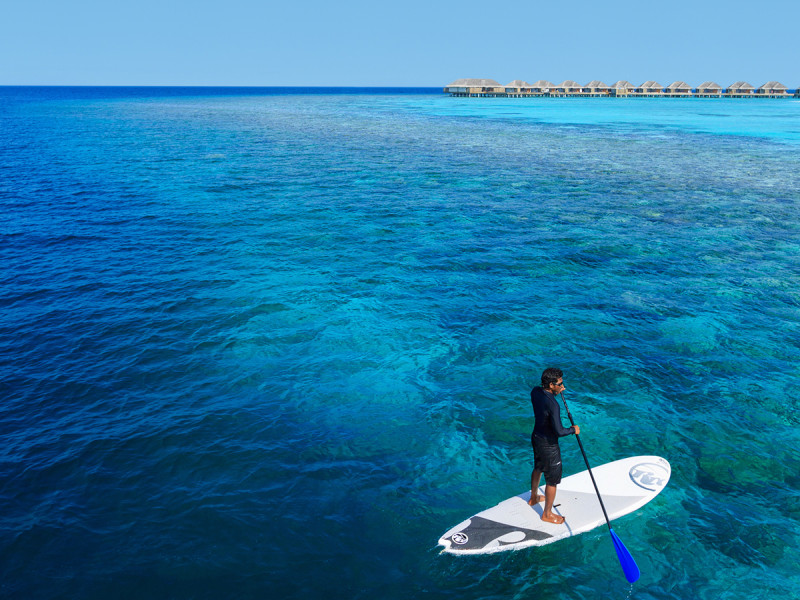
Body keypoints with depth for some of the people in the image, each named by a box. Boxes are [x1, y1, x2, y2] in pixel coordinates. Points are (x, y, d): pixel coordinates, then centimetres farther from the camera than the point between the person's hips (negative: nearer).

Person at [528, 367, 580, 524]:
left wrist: (557, 392, 2)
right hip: (548, 445, -9)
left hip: (536, 437, 9)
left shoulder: (535, 391, -9)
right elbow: (559, 431, -30)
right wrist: (573, 430, -12)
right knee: (552, 480, 10)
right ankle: (547, 514, 27)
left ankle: (534, 498, 54)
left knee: (538, 468, 31)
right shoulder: (553, 405, -33)